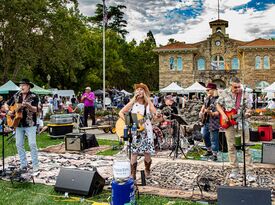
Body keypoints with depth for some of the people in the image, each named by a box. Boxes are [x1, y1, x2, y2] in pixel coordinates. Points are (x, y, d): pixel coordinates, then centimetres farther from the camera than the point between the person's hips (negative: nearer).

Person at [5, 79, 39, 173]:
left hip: (30, 124, -5)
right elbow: (6, 104, 18)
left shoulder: (33, 96, -5)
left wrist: (28, 106, -33)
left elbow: (35, 110, -15)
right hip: (18, 124, 5)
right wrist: (8, 111, -1)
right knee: (19, 144, 6)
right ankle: (23, 164, 17)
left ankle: (35, 165, 0)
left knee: (32, 144, -9)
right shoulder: (16, 96, 9)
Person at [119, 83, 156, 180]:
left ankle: (147, 170, 28)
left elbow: (155, 113, -13)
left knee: (147, 153, 3)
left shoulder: (148, 104, 4)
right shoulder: (132, 103, 2)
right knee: (134, 153, -5)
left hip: (146, 131, 1)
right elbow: (121, 113, -1)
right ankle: (132, 174, 5)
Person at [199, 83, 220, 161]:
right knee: (205, 136, 19)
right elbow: (204, 105, 28)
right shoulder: (207, 98, 11)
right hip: (206, 122, 9)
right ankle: (209, 150, 36)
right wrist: (201, 112, 13)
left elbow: (219, 112, -21)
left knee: (213, 139, -4)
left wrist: (211, 113, -33)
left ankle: (214, 155, 4)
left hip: (213, 123, -9)